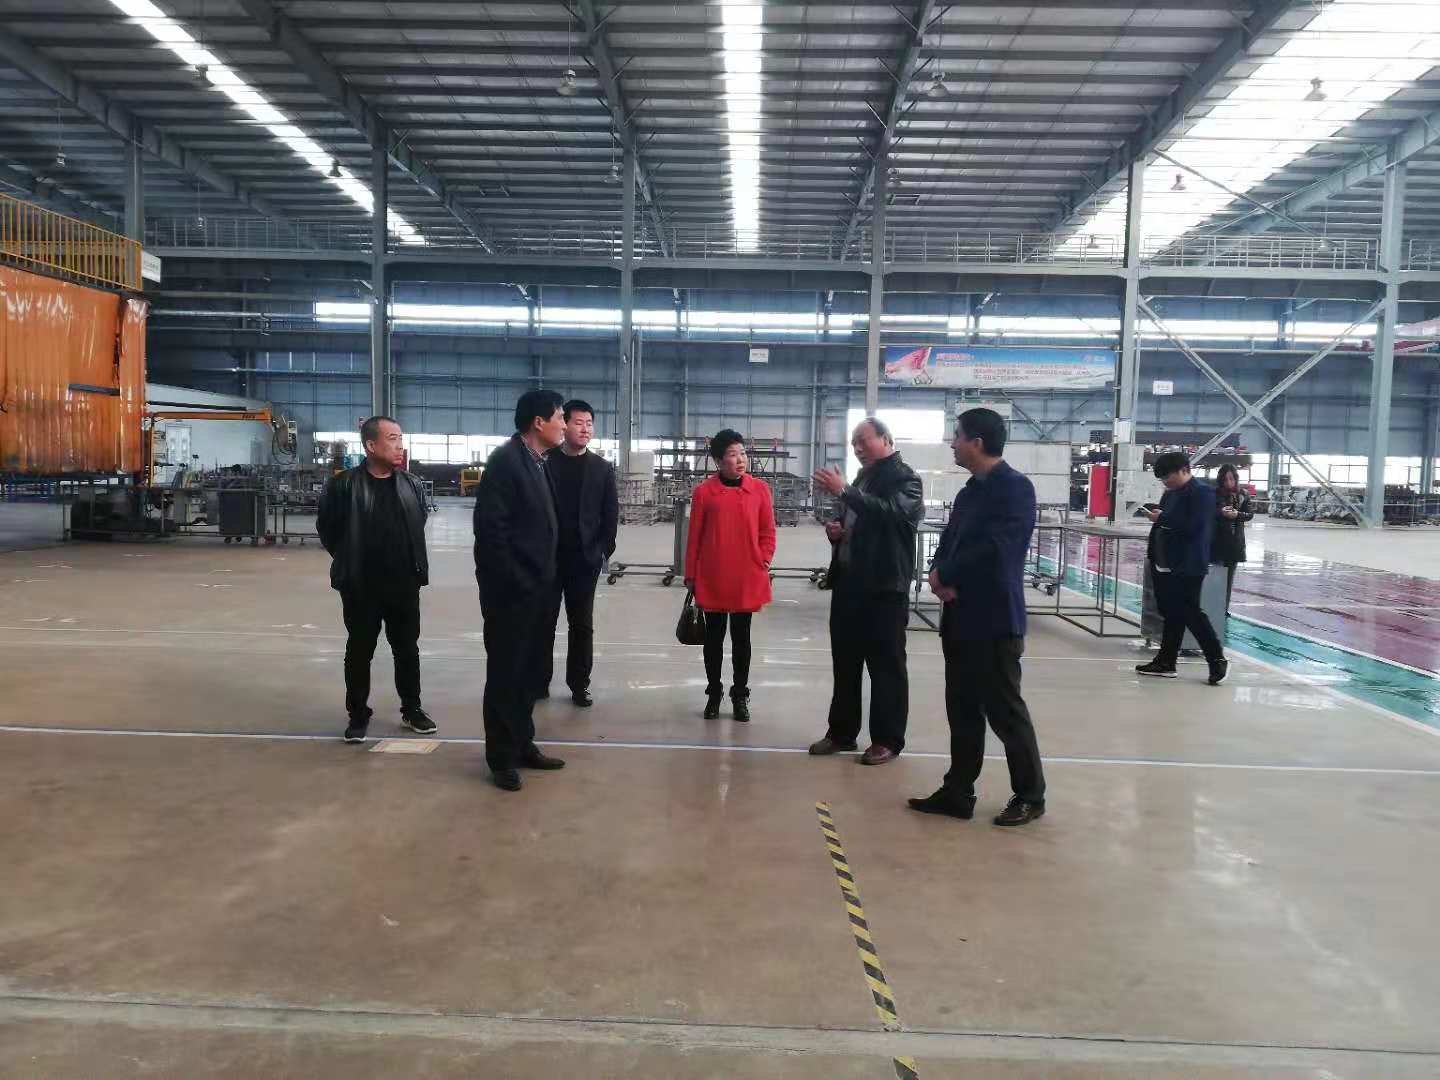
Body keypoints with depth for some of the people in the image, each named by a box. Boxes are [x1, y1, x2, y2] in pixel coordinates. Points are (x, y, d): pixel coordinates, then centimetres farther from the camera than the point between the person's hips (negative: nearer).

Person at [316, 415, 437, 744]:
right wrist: (349, 562, 5)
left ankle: (412, 709, 26)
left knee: (407, 649, 12)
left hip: (404, 585, 3)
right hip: (361, 587, -3)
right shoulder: (343, 485, -10)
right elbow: (327, 528, -1)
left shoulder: (412, 486, 3)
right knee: (359, 652, 9)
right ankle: (358, 714, 23)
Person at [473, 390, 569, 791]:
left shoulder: (538, 462, 11)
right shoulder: (505, 460, -15)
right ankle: (502, 758, 14)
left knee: (525, 671, 16)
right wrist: (515, 582, -18)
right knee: (505, 674, 3)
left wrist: (543, 579, 9)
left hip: (535, 589, 8)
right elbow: (490, 528, -20)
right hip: (511, 591, -8)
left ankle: (522, 744, 28)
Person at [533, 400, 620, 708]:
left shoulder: (602, 468, 5)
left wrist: (604, 550, -4)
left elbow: (611, 515, 4)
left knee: (582, 626, 7)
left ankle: (579, 685, 16)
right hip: (548, 558, -1)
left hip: (585, 559, 1)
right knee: (543, 623, 7)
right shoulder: (544, 463, -1)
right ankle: (539, 682, 16)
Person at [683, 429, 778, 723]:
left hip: (747, 580, 1)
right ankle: (714, 693, 24)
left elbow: (768, 532, 5)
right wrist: (690, 575, 3)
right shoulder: (704, 492, -3)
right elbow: (694, 536, 1)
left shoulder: (760, 489, 0)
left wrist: (763, 564, -3)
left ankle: (740, 696, 21)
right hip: (711, 580, 0)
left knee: (741, 638, 10)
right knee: (714, 637, 11)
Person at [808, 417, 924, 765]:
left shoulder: (904, 478, -7)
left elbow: (889, 512, -26)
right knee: (845, 662, 12)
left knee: (886, 665, -1)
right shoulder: (862, 478, 19)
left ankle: (887, 740, 7)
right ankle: (842, 732, 22)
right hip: (848, 581, 8)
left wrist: (843, 491, -29)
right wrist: (836, 529, 7)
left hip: (884, 586, -8)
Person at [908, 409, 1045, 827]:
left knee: (1005, 710, 2)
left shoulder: (1014, 486, -13)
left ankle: (1030, 795, 16)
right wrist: (939, 575, -8)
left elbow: (993, 550, -22)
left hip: (995, 620, -8)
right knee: (962, 710, 12)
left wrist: (945, 576, -10)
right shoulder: (969, 491, 15)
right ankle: (958, 792, 21)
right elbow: (949, 542, 14)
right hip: (960, 617, 8)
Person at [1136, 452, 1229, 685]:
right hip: (1164, 565, 9)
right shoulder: (1170, 494, 15)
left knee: (1191, 613, -5)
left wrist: (1162, 518, -18)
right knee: (1170, 614, 12)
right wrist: (1152, 554, 13)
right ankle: (1165, 662, 17)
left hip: (1188, 567, -9)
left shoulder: (1202, 493, -11)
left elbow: (1192, 526, -23)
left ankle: (1218, 660, 5)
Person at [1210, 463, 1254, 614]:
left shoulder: (1243, 494, 4)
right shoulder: (1214, 493, -3)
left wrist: (1237, 514, -17)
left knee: (1229, 576, 10)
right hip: (1216, 539, -3)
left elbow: (1250, 514, 2)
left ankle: (1225, 607, 18)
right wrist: (1221, 512, -24)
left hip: (1235, 540, 3)